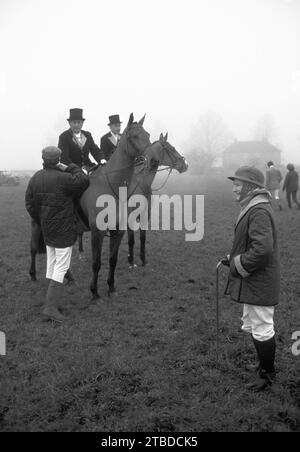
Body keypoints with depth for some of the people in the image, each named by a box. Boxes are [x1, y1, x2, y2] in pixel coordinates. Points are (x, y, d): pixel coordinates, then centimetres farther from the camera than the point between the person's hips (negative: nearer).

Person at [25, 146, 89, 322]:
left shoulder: (35, 178, 3)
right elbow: (84, 181, -13)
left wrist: (40, 222, 18)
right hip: (63, 230, -7)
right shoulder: (63, 178, -21)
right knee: (61, 267, -2)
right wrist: (71, 168, -4)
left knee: (52, 265, 18)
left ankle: (52, 301, 28)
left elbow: (30, 205, 8)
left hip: (47, 229, 7)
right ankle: (51, 307, -6)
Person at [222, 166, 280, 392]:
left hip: (259, 284, -11)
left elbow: (262, 249, -30)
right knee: (253, 325, 22)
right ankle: (265, 364, 39)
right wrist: (233, 259, 10)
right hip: (254, 281, 11)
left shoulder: (259, 212, -22)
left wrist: (237, 265, -19)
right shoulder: (253, 208, 12)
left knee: (262, 329, 3)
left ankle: (267, 374, 20)